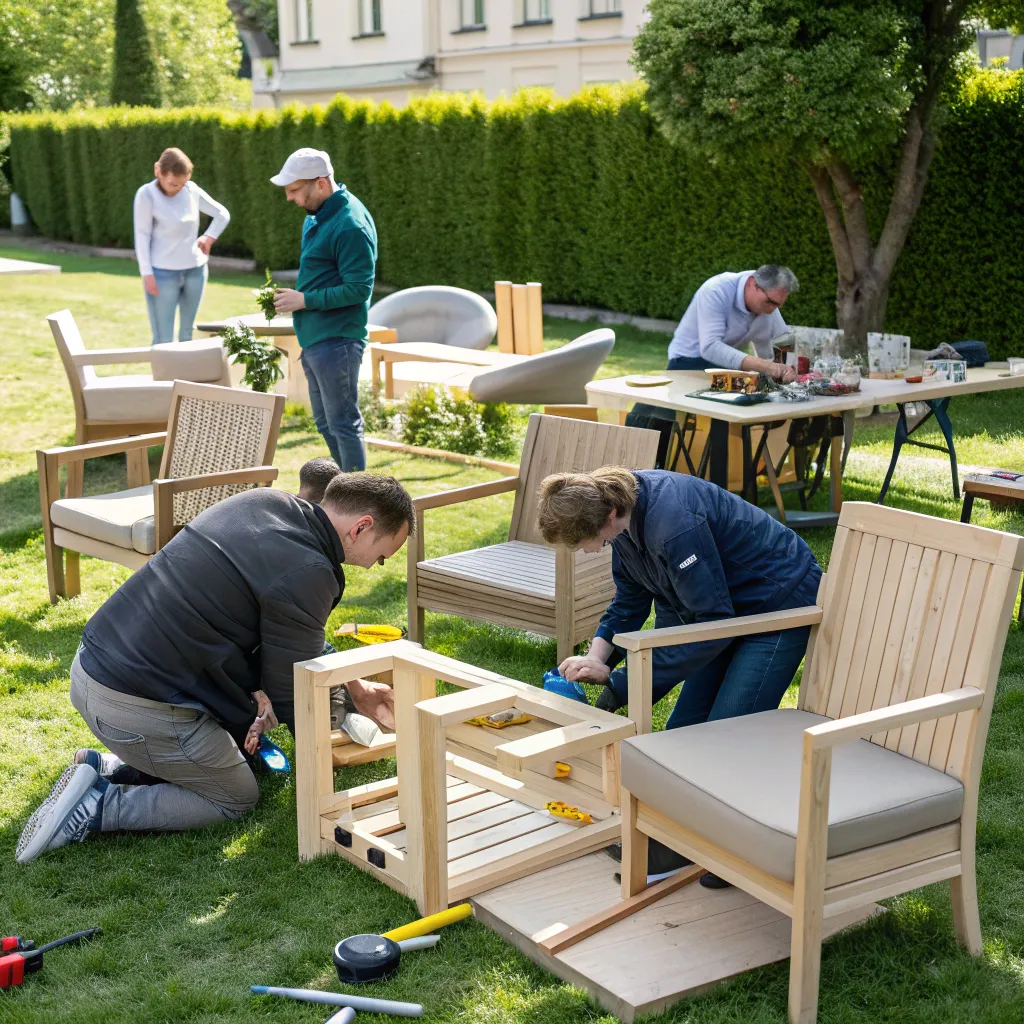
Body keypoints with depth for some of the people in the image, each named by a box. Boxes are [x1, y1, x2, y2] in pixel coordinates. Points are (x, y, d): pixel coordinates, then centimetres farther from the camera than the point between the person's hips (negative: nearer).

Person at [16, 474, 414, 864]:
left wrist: (254, 691, 14)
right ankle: (96, 807, -2)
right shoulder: (307, 574, -19)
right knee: (237, 799, 11)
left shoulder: (261, 502, 7)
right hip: (139, 707, -9)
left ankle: (113, 767, 13)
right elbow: (292, 689, -8)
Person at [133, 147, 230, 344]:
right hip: (163, 273, -5)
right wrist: (147, 273, -13)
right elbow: (142, 235, -9)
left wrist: (208, 238, 1)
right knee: (164, 339, -7)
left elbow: (223, 215, 13)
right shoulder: (146, 194, -10)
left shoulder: (192, 190, 1)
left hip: (195, 269, 5)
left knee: (187, 334, 13)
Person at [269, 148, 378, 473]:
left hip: (336, 341, -10)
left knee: (343, 424, -4)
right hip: (315, 339, 10)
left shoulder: (350, 225, -19)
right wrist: (294, 296, 11)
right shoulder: (317, 217, 12)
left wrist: (305, 300, -17)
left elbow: (359, 289, -22)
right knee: (326, 423, 18)